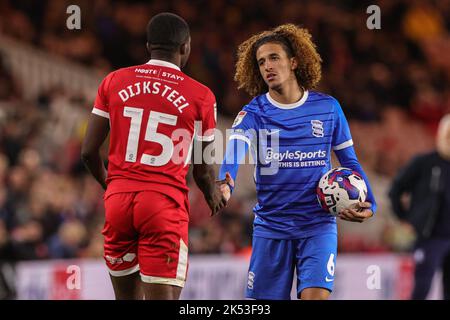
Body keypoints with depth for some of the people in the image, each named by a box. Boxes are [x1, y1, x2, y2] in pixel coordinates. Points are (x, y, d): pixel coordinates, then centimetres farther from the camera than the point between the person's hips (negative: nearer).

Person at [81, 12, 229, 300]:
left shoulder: (115, 82, 7)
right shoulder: (200, 96, 0)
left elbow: (89, 152, 7)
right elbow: (203, 170, 5)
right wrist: (215, 197, 28)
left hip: (119, 198, 4)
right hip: (165, 202, -3)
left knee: (128, 297, 15)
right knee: (162, 297, -5)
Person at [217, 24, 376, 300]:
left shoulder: (328, 108, 2)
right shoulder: (254, 113, -2)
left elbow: (349, 161, 10)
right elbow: (235, 150, -22)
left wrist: (368, 204, -5)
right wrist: (225, 184, -44)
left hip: (318, 225, -1)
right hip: (271, 224, 1)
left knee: (316, 295, -18)